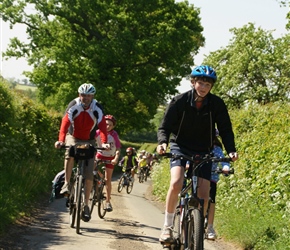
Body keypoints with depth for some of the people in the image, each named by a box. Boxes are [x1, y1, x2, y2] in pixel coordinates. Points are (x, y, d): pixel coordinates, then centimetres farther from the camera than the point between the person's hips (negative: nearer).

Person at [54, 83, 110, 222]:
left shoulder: (97, 108, -18)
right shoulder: (73, 106, -19)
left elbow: (102, 126, -28)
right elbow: (65, 123, -29)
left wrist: (104, 142, -45)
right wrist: (61, 140, -46)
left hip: (89, 141, 0)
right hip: (73, 137, 0)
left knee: (89, 175, -8)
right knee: (70, 151, -37)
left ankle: (86, 205, 2)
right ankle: (66, 183, -24)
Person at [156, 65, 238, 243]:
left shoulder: (217, 104, -12)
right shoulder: (180, 101, -15)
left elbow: (226, 129, -7)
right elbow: (165, 126, -14)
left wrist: (231, 150, -24)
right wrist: (163, 143, -34)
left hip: (203, 151, 2)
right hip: (180, 147, -2)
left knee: (204, 193, -6)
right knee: (176, 183, -26)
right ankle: (168, 226, -10)